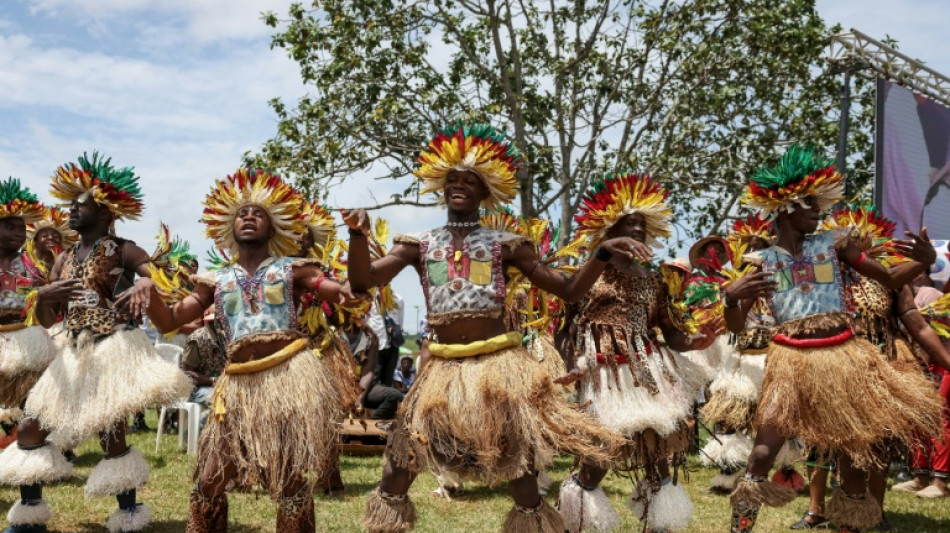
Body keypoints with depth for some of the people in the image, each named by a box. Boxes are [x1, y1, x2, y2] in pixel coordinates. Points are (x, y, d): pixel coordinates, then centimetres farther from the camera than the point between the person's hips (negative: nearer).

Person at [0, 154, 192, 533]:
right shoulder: (64, 260, 14)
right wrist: (44, 296, -12)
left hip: (115, 352, -7)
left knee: (112, 438, -6)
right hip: (75, 356, 7)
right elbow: (47, 320, 10)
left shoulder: (123, 252, -5)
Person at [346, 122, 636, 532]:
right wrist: (358, 234, -20)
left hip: (499, 363, -1)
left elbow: (569, 290, 4)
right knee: (399, 464, 5)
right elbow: (362, 281, -3)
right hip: (444, 367, 2)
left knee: (518, 465, 2)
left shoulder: (503, 245, 4)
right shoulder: (419, 245, 7)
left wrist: (602, 254, -13)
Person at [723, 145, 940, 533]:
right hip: (791, 362, -2)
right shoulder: (762, 261, 4)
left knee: (854, 450, 9)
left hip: (843, 356, 2)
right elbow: (737, 326, 4)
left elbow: (891, 280, 10)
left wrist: (925, 261, -10)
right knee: (763, 453, -9)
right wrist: (730, 296, -17)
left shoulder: (835, 243, 6)